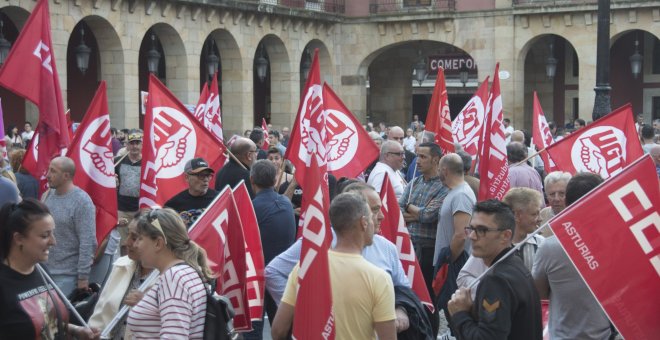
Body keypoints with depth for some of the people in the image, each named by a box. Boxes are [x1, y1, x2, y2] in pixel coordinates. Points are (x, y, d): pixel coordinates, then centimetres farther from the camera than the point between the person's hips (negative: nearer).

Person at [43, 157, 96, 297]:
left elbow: (87, 243, -17)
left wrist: (83, 276, -17)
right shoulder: (47, 195, 6)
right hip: (42, 270, 6)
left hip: (66, 275, -6)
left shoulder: (82, 202, -15)